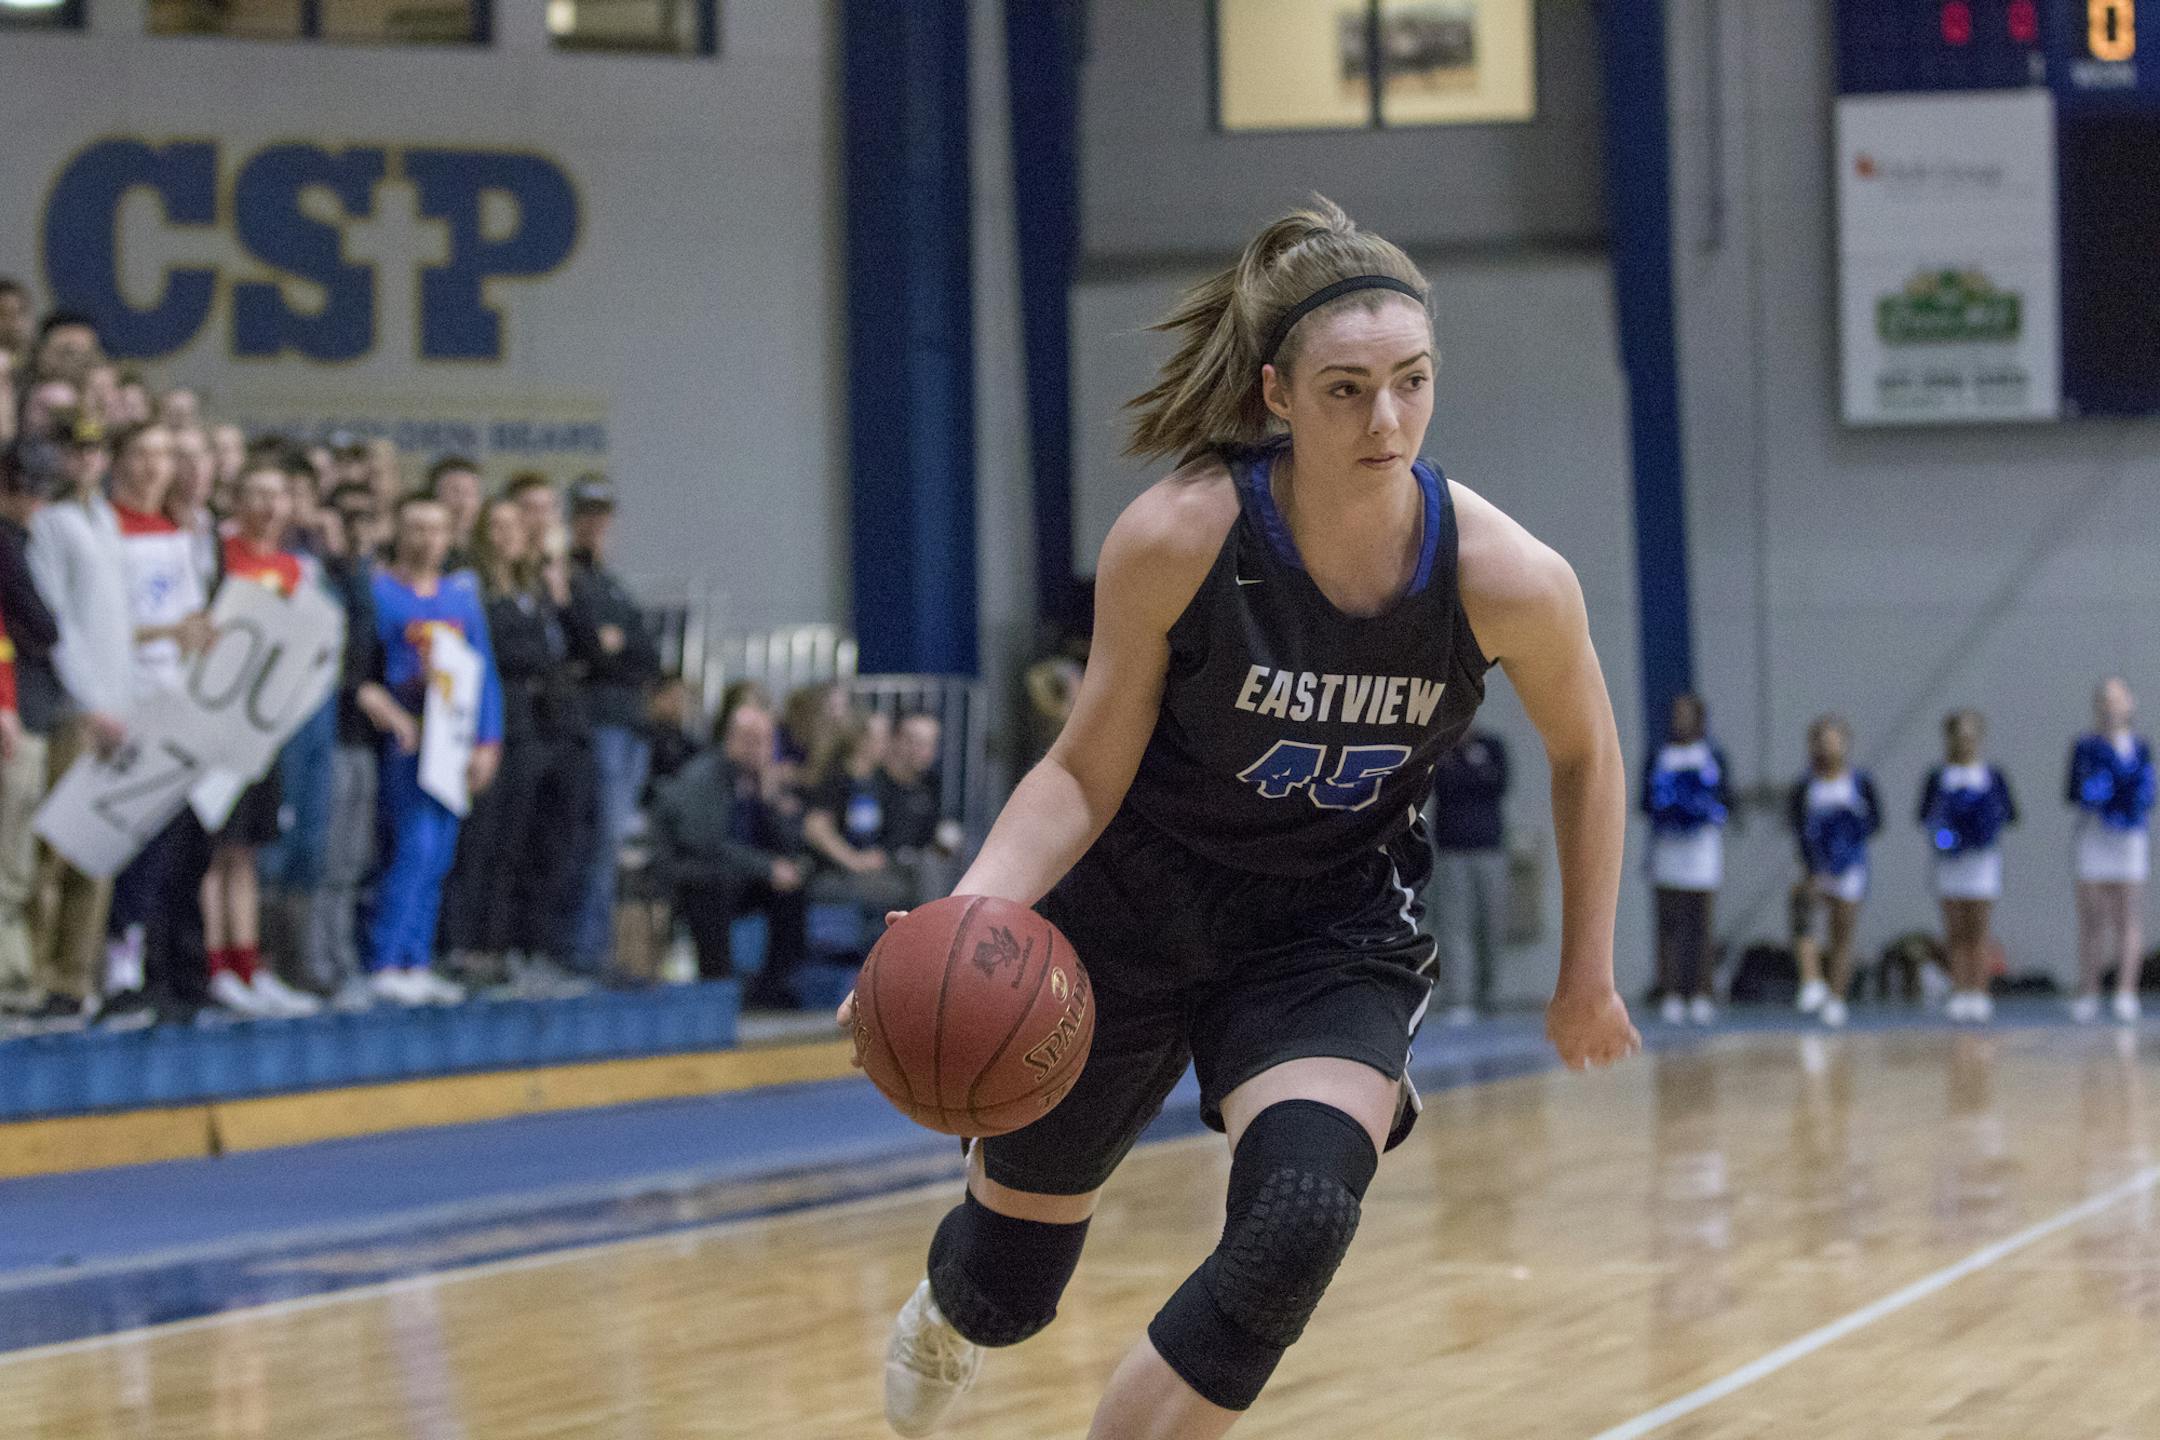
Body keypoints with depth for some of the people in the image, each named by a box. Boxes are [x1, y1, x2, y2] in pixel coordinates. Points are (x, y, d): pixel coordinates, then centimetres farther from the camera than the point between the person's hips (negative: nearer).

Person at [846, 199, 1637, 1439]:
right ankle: (946, 1318, 54)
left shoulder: (1507, 580, -21)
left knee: (1299, 1222, -29)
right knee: (1009, 1283, 13)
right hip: (1132, 907, 0)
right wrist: (969, 912, -31)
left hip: (1332, 937, 1)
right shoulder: (1176, 542, -25)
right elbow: (1088, 771, -14)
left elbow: (1586, 756, -1)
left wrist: (1588, 974, 7)